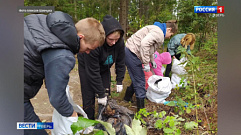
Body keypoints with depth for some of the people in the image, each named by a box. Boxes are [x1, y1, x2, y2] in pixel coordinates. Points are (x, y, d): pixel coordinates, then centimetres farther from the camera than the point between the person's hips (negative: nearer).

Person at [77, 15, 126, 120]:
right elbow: (93, 73, -33)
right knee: (89, 96, -7)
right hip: (87, 67, -4)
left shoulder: (119, 42, -25)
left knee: (106, 93, 4)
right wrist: (101, 94, -27)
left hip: (104, 67, 5)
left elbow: (120, 63, -7)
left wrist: (119, 82, -7)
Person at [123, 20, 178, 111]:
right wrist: (146, 63, -24)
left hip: (130, 52, 10)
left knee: (137, 78, 22)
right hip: (132, 54, -10)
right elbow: (145, 43, -30)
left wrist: (152, 61, 30)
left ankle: (128, 97, 41)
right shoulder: (159, 33, -15)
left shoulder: (156, 29, 19)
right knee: (140, 82, -4)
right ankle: (141, 109, 5)